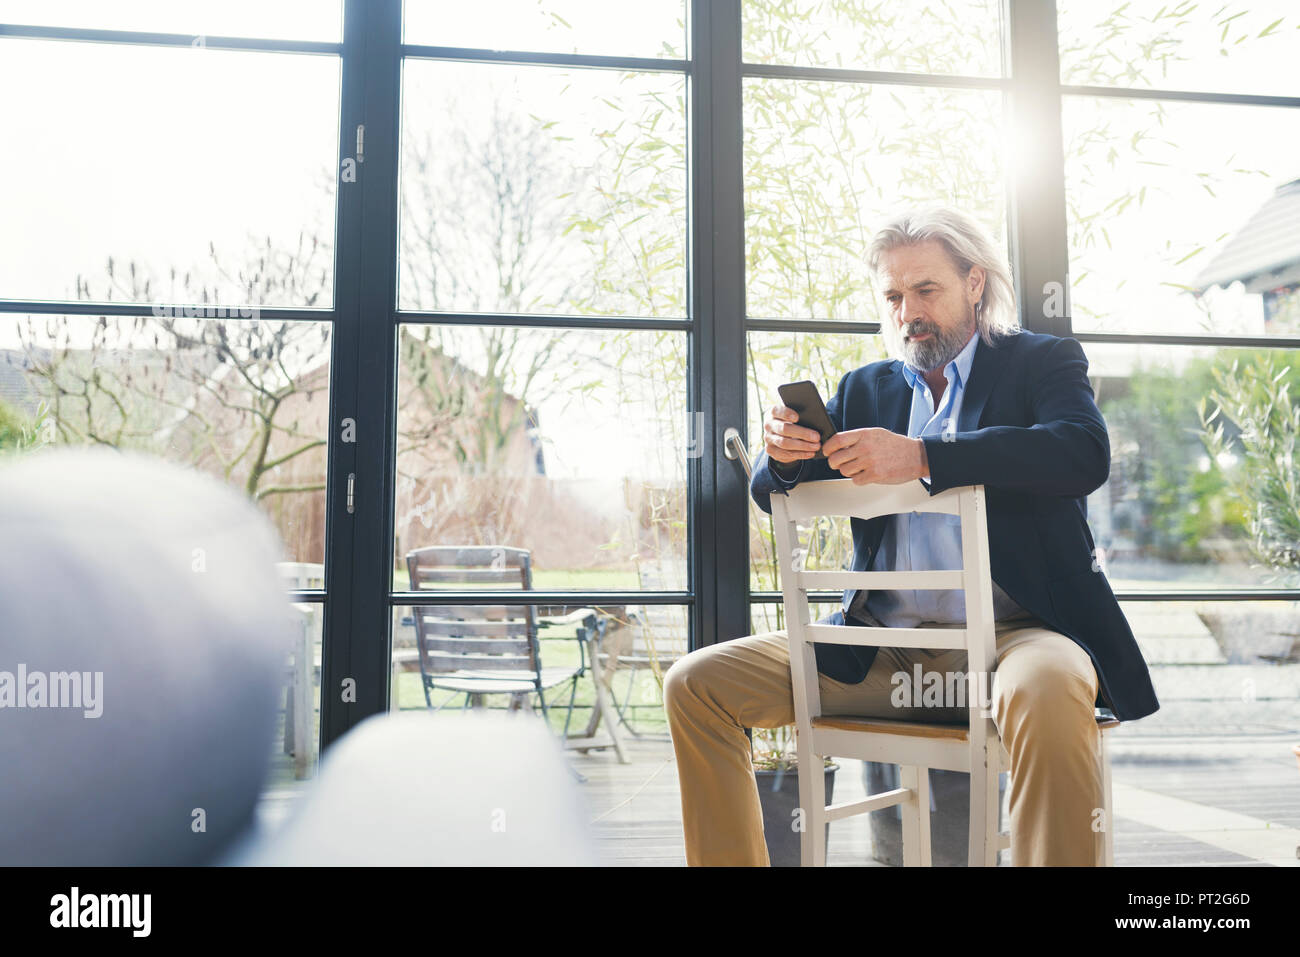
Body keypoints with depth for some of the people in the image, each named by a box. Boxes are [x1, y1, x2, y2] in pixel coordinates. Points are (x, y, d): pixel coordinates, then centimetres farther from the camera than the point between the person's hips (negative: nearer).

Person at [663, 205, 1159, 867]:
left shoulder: (1043, 361, 8)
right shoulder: (865, 389, 18)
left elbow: (1084, 453, -14)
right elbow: (773, 497, 13)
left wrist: (923, 458, -25)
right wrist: (783, 454, -12)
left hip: (1014, 633, -3)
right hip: (881, 650, 4)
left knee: (1047, 693, -39)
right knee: (696, 686, -9)